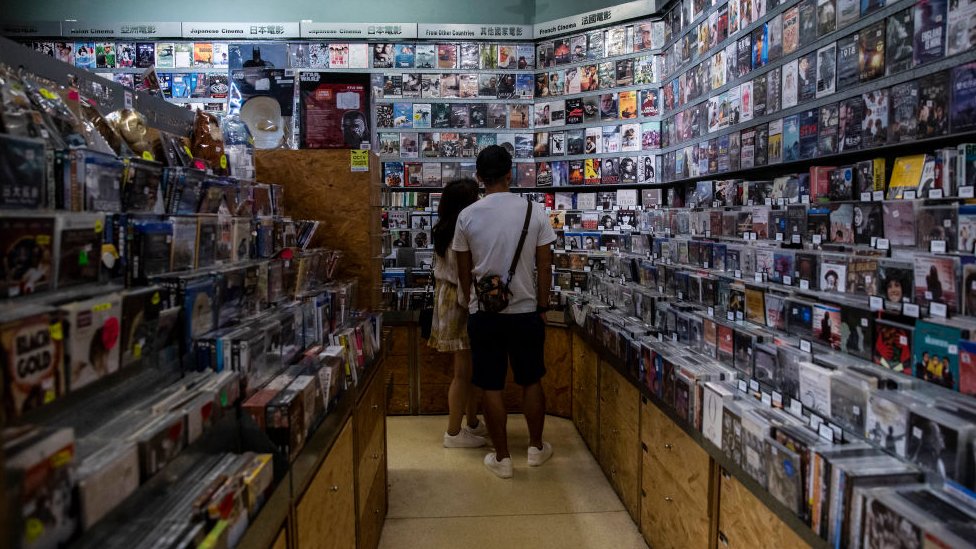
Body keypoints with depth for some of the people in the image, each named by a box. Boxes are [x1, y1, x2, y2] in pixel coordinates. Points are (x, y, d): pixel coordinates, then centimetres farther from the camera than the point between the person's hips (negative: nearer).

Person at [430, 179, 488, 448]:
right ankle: (454, 433, 13)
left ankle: (472, 423, 31)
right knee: (464, 371, 2)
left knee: (470, 368, 18)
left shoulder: (445, 232, 8)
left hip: (449, 299, 10)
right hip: (462, 305, -10)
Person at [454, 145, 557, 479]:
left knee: (492, 387, 9)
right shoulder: (534, 211, -6)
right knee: (531, 382, 17)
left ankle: (502, 458, 19)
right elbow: (544, 266, -2)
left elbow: (463, 271, 2)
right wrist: (541, 307, 9)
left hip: (484, 313, 0)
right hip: (526, 311, 1)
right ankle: (536, 448, 31)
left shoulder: (467, 216, -5)